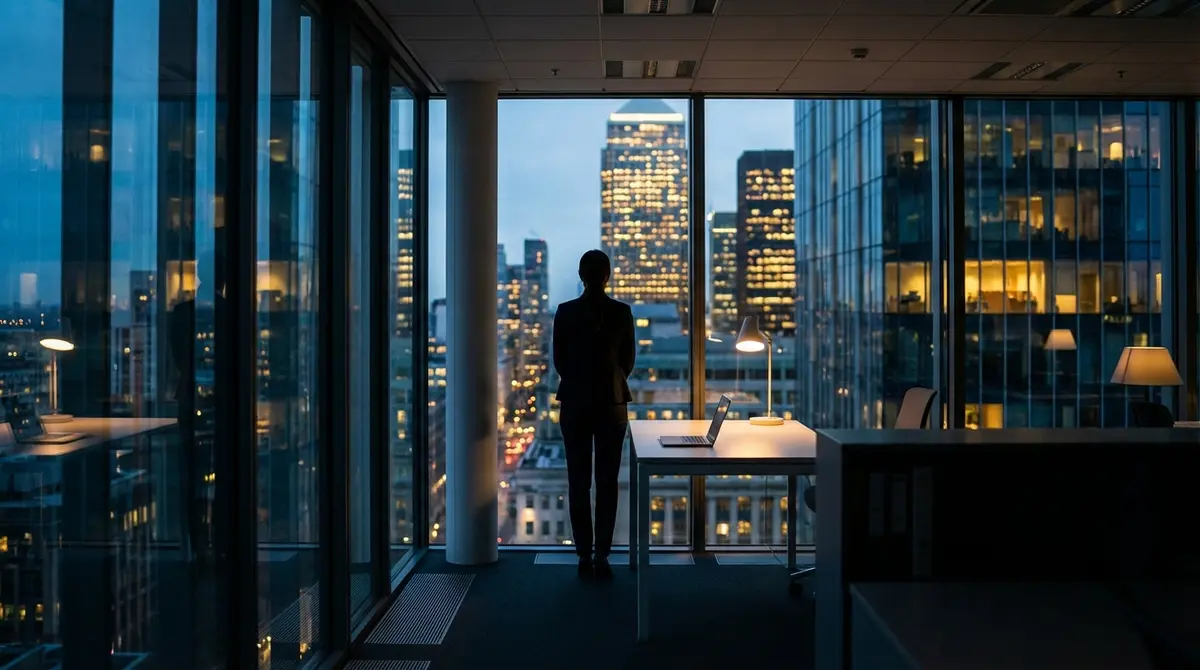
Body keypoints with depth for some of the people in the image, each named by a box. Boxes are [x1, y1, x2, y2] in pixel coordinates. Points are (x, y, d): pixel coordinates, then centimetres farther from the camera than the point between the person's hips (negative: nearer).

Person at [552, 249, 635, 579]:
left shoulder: (565, 312, -6)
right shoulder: (622, 312, -4)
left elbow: (559, 360, 2)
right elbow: (628, 360, 5)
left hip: (575, 403, 0)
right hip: (611, 403, 0)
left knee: (578, 482, 7)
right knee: (607, 482, 6)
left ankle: (585, 555, 10)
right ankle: (601, 555, 6)